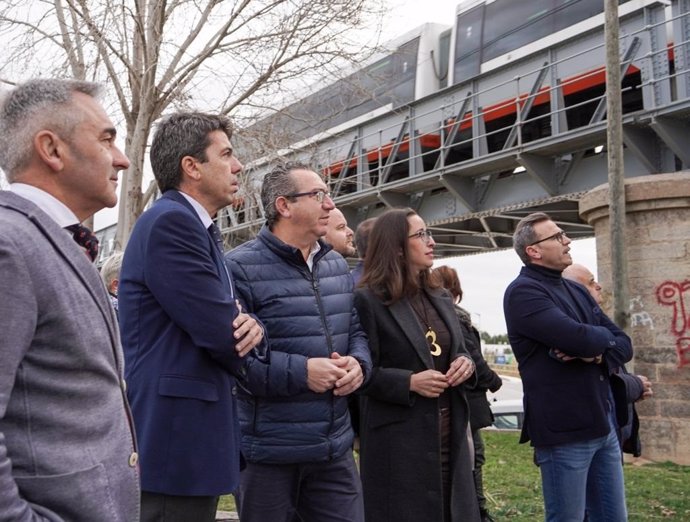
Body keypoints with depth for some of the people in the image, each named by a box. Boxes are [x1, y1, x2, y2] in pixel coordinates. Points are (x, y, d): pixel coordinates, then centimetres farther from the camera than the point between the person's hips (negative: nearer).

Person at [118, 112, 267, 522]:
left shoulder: (196, 227, 16)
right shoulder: (171, 221, -15)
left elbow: (232, 322, 15)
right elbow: (220, 333, -21)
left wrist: (253, 328, -9)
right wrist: (241, 347, 2)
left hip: (190, 432, 10)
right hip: (176, 437, -10)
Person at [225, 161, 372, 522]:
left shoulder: (337, 265, 12)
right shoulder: (240, 267, -13)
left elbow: (357, 330, 18)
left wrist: (358, 363, -4)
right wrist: (300, 372, -23)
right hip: (268, 451, -6)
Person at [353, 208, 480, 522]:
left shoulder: (440, 298, 13)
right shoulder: (368, 300, -10)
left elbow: (458, 352, 20)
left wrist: (466, 363, -2)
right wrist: (408, 382, -22)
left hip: (449, 435, 7)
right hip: (398, 441, -7)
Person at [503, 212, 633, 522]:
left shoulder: (577, 291, 15)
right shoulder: (523, 291, -12)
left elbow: (624, 345, 12)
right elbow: (579, 338, -25)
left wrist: (599, 353, -11)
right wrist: (604, 337, -2)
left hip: (603, 426, 8)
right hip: (564, 431, -8)